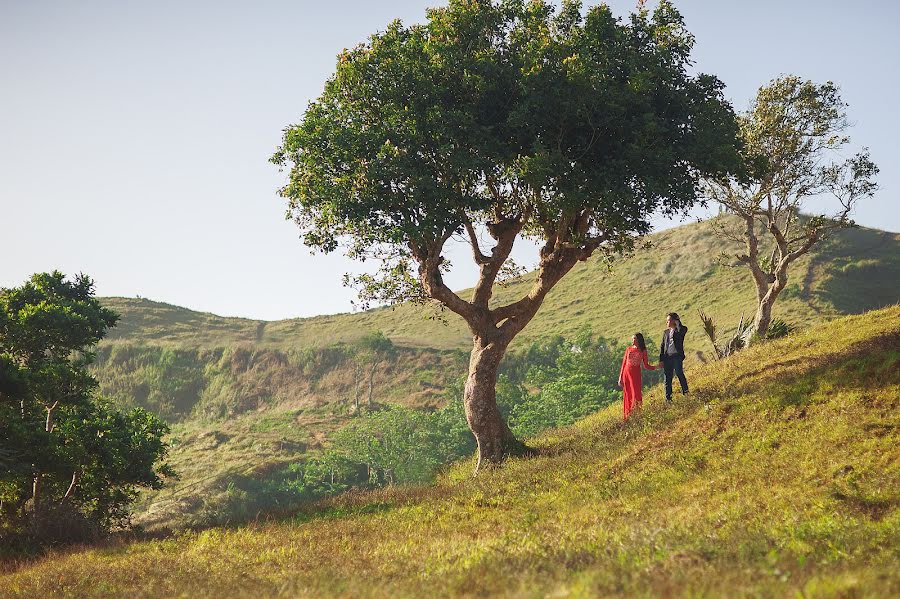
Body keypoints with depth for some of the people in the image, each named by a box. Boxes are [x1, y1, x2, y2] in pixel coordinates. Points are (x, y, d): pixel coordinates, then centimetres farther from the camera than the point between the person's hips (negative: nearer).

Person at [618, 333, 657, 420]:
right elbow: (624, 363, 12)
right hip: (626, 373, 2)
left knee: (636, 394, -10)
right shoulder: (628, 349, 11)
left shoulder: (643, 351, 6)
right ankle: (627, 417, 4)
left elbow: (646, 366, 8)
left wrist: (656, 367, -6)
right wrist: (620, 377, 9)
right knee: (627, 396, 1)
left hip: (636, 374, -2)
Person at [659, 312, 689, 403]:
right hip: (667, 357, 5)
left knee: (679, 373, -18)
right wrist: (661, 359, 8)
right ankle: (668, 397, 6)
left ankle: (685, 391, -5)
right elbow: (662, 346, 16)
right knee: (667, 378, 3)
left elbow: (683, 330, -22)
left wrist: (678, 323, -5)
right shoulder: (666, 332, 19)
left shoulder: (680, 330, 5)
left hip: (677, 355, -5)